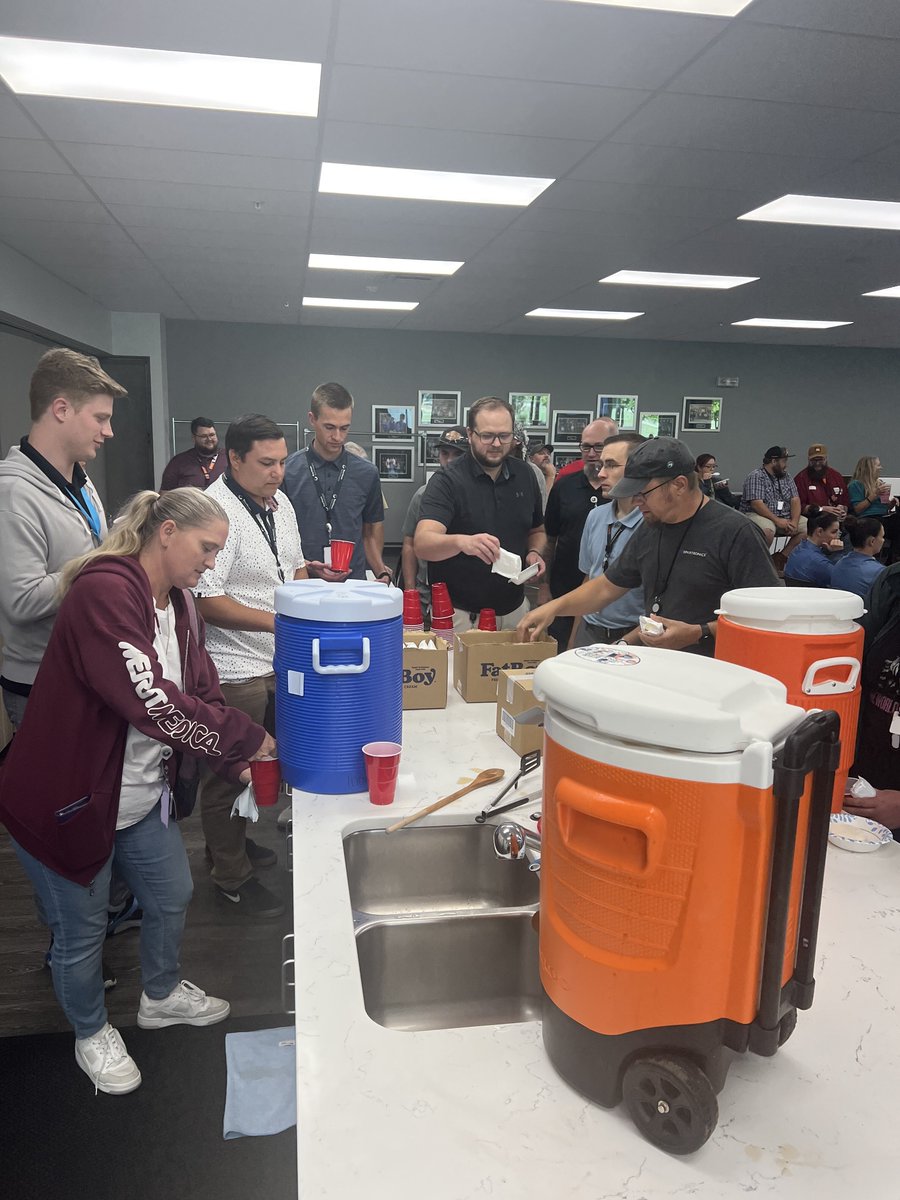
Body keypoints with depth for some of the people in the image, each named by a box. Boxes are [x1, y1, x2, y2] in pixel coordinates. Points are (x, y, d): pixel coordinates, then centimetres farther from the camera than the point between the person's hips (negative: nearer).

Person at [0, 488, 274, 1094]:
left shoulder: (177, 605, 3)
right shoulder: (103, 591, -28)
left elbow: (202, 694, 2)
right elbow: (150, 701, -36)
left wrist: (237, 762, -11)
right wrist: (247, 737, -28)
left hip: (143, 794, 9)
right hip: (68, 799, -8)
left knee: (173, 895, 22)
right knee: (83, 931, 13)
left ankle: (161, 995, 49)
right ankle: (92, 1033, 41)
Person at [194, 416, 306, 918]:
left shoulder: (279, 503, 8)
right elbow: (207, 601, -25)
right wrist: (279, 622, -26)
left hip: (277, 663, 9)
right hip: (234, 672, -9)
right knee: (229, 774, 8)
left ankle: (233, 841, 45)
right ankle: (232, 878, 25)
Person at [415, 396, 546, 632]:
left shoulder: (525, 475, 2)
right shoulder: (446, 481, -13)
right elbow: (422, 543, -27)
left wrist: (535, 553, -5)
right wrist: (461, 542, -46)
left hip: (514, 610, 5)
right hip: (459, 614, -5)